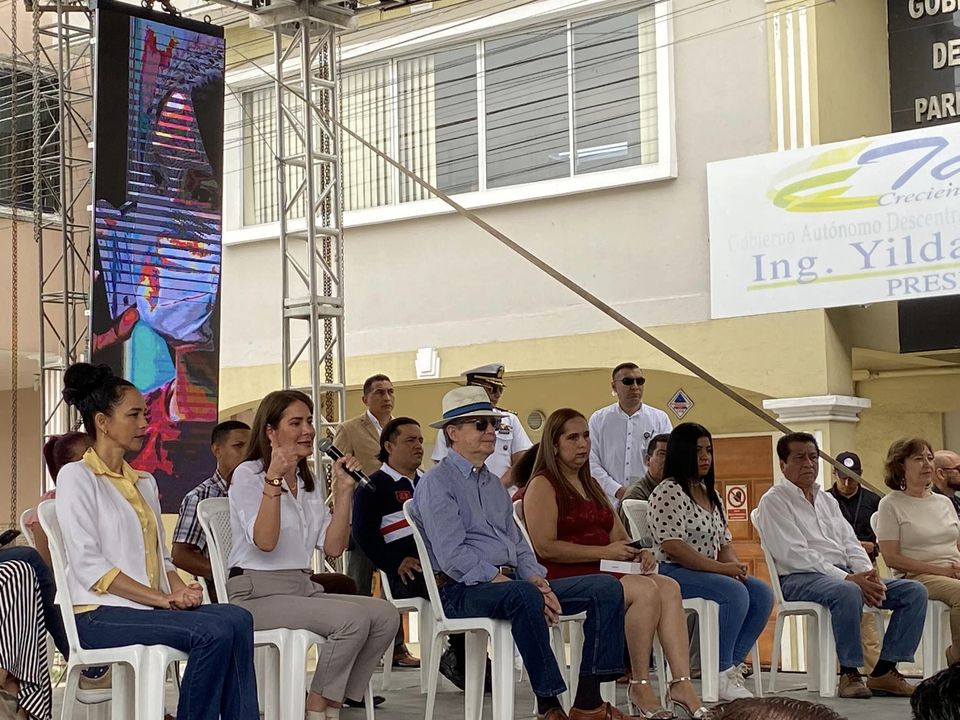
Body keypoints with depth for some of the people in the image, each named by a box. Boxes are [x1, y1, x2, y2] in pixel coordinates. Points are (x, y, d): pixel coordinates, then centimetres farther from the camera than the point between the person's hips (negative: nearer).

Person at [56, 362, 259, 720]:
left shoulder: (145, 482, 22)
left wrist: (179, 589, -3)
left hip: (152, 608, 7)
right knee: (213, 632, -29)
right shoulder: (77, 476, -1)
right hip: (98, 615, -7)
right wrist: (164, 599, -15)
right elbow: (89, 566, -11)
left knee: (237, 619, -23)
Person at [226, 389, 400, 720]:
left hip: (303, 589, 8)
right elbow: (265, 541, -19)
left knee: (386, 615, -14)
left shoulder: (308, 482, 18)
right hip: (258, 592, -7)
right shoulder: (248, 474, -4)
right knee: (352, 619, -28)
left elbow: (333, 547, 7)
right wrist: (273, 478, -24)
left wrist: (344, 490, 0)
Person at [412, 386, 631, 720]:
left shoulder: (494, 484, 25)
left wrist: (537, 579, 0)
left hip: (512, 582, 9)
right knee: (524, 595, -41)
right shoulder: (437, 483, -3)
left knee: (607, 587, -6)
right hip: (463, 590, -9)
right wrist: (503, 581, -20)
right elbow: (453, 557, -14)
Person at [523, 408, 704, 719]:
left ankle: (682, 684, -30)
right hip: (564, 578, -8)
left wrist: (639, 553, 3)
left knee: (669, 587, -20)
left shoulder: (591, 486, 26)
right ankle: (640, 687, -23)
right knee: (646, 590, -29)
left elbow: (620, 538, 27)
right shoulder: (543, 485, -1)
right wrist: (603, 552, -14)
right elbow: (544, 547, -13)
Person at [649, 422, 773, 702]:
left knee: (762, 594, -11)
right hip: (672, 574, -9)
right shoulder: (668, 493, -10)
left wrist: (735, 566, -3)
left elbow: (724, 542, 20)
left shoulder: (711, 494, 19)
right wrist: (720, 568, -20)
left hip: (710, 572, 9)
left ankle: (732, 666, -11)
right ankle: (720, 674, -21)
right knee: (736, 593, -29)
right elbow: (672, 547, -19)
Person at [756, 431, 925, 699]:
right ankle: (849, 673, -26)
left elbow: (850, 543, 18)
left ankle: (884, 671, -11)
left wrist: (868, 575, -5)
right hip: (799, 579, -8)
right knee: (847, 592, -40)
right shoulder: (774, 501, 0)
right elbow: (795, 554, -12)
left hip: (846, 576, 8)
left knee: (915, 591, -8)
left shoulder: (828, 501, 25)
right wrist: (848, 578, -20)